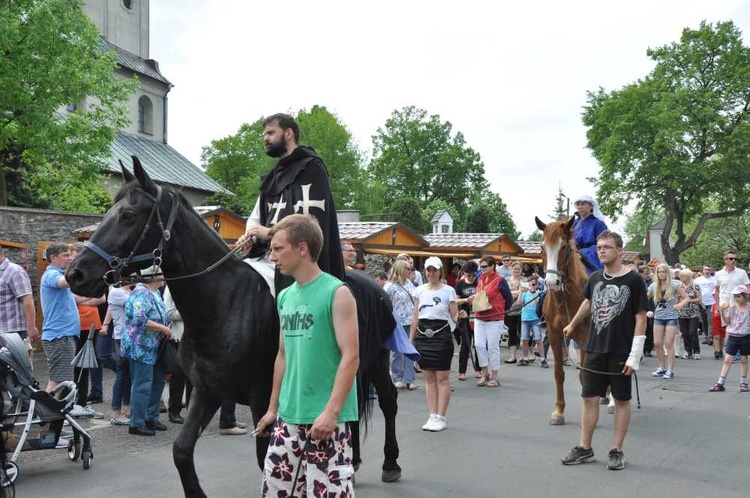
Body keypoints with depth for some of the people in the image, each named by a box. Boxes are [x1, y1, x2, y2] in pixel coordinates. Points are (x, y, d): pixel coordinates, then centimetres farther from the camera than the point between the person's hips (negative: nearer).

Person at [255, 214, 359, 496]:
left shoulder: (337, 293, -11)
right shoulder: (285, 297, 10)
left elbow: (351, 357, -15)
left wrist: (331, 411, -21)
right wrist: (273, 408, 17)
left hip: (325, 418, -7)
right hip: (288, 416, 7)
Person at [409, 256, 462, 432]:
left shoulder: (448, 291, -1)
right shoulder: (420, 290, 10)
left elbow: (454, 317, -1)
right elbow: (415, 317, 13)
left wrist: (460, 317, -24)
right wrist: (410, 339, 11)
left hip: (441, 334, -4)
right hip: (422, 335, 4)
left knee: (442, 378, -1)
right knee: (429, 378, 7)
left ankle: (441, 418, 4)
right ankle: (432, 416, 12)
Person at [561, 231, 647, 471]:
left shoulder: (634, 280, -10)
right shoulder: (595, 278, 4)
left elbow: (641, 318, -11)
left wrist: (635, 356, -15)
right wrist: (572, 325, 36)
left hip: (621, 352, -4)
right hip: (595, 349, 5)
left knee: (621, 400, 7)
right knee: (590, 398, 8)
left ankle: (617, 451, 16)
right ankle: (584, 448, 18)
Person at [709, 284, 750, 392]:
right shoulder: (732, 308, 1)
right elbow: (727, 322, 1)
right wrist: (722, 312, -11)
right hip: (733, 336, 1)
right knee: (727, 359, 0)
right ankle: (720, 383, -1)